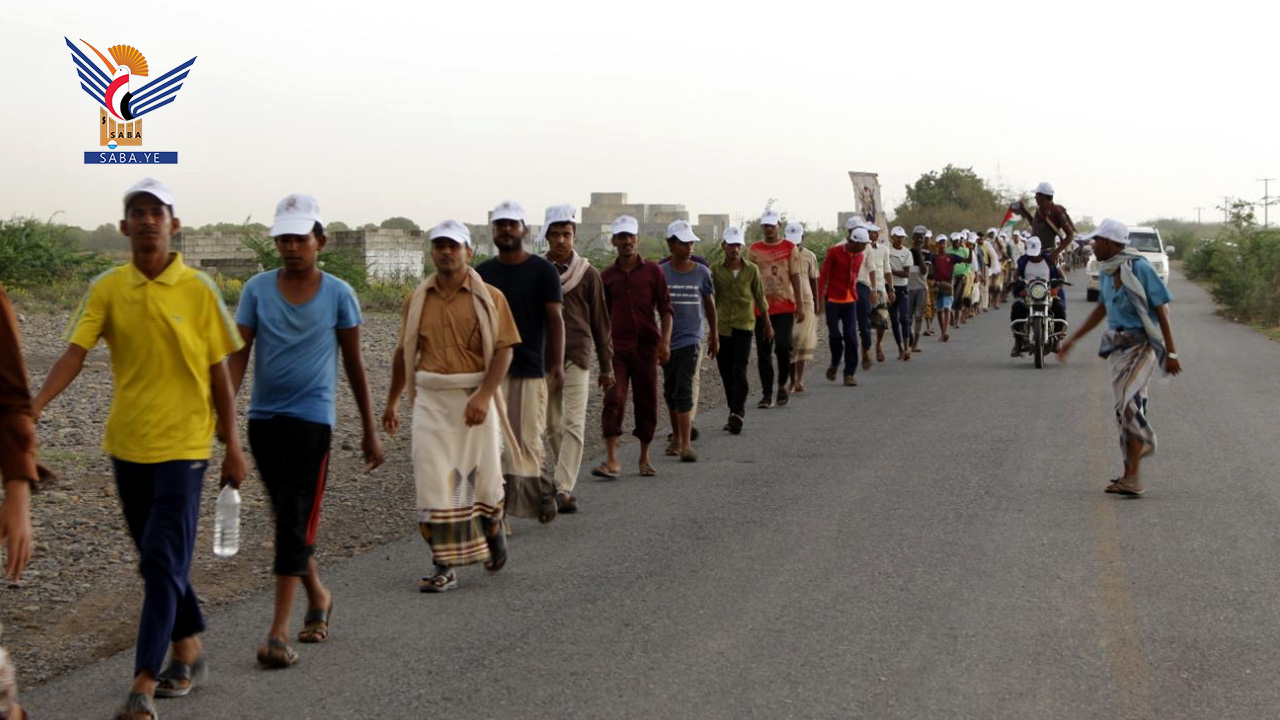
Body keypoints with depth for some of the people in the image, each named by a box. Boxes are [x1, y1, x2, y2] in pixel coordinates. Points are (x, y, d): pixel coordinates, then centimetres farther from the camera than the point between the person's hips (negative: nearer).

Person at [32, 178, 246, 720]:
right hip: (128, 444, 4)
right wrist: (34, 406, -25)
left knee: (163, 561, -9)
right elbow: (75, 353, -9)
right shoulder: (107, 289, 1)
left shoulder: (198, 290, -5)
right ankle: (190, 654, 32)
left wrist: (233, 446, -1)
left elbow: (218, 374, -1)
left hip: (183, 444, -4)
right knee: (157, 560, 14)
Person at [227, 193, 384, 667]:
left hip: (312, 418, -3)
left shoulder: (338, 294, -1)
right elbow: (239, 355, -3)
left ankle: (279, 632, -10)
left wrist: (370, 431, 7)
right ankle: (318, 596, 37)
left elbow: (354, 364, 5)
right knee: (286, 518, 14)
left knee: (296, 520, -10)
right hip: (264, 416, 3)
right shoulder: (258, 289, 2)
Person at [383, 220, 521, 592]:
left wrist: (484, 395, -19)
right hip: (429, 400, 2)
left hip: (475, 398, -2)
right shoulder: (418, 299, 9)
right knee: (433, 481, -4)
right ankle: (444, 565, 1)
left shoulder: (489, 297, -1)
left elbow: (504, 349, -7)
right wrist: (392, 401, 18)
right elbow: (404, 352, 17)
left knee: (483, 476, 7)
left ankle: (493, 527, 39)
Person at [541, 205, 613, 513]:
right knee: (553, 426, 9)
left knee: (573, 425, -10)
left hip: (576, 357, -2)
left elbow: (600, 322, 6)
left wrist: (606, 366, 5)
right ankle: (563, 477, 22)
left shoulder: (588, 274, 1)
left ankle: (564, 489, -14)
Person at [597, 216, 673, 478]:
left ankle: (644, 459, 20)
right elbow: (603, 315, 15)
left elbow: (665, 308, 3)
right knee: (614, 400, -13)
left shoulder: (653, 271, 4)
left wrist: (665, 341, -8)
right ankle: (611, 461, -16)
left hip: (646, 346, 0)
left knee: (647, 403, 6)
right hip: (617, 347, 0)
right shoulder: (607, 276, 8)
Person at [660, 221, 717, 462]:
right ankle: (676, 437, 28)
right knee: (670, 390, 11)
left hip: (690, 339, -2)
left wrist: (714, 335, 22)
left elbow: (709, 304, 15)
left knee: (684, 389, -12)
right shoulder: (661, 273, -1)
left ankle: (686, 444, -16)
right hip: (667, 340, 2)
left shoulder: (701, 272, 1)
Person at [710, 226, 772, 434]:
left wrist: (768, 324, 15)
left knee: (739, 372, -12)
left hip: (744, 325, -2)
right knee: (726, 373, 6)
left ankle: (737, 413, -14)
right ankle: (734, 413, 17)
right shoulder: (715, 270, 2)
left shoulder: (751, 270, 3)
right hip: (722, 327, 2)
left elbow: (760, 298, 10)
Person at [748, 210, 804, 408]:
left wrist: (800, 304, -1)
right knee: (763, 352, 2)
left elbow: (795, 276, 3)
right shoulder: (754, 249, 7)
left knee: (783, 347, -13)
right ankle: (767, 394, 9)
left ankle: (782, 385, 11)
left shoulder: (790, 248, 3)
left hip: (785, 306, -2)